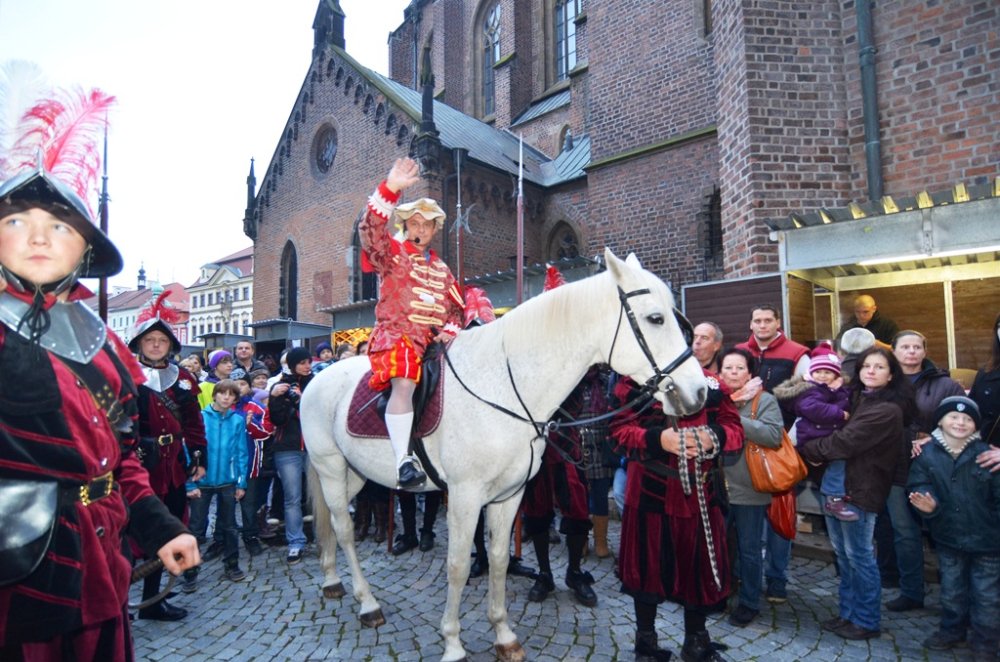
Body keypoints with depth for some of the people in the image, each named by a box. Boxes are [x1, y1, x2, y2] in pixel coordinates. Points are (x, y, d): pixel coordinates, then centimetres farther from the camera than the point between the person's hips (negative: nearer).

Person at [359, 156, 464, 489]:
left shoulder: (441, 268, 23)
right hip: (397, 334, -6)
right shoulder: (391, 252, 8)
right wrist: (390, 189, -23)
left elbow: (456, 307, 23)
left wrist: (450, 330, 1)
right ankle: (403, 459, -30)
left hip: (435, 340, 6)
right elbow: (371, 229, -12)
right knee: (405, 383, -31)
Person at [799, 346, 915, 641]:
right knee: (843, 553, 16)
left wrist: (806, 450, -9)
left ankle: (867, 621, 20)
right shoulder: (855, 398, 11)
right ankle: (848, 613, 29)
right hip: (835, 483, 8)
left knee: (859, 555, 4)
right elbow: (838, 433, 12)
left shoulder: (888, 410, -15)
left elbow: (844, 442, -20)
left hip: (860, 490, -8)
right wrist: (816, 453, -8)